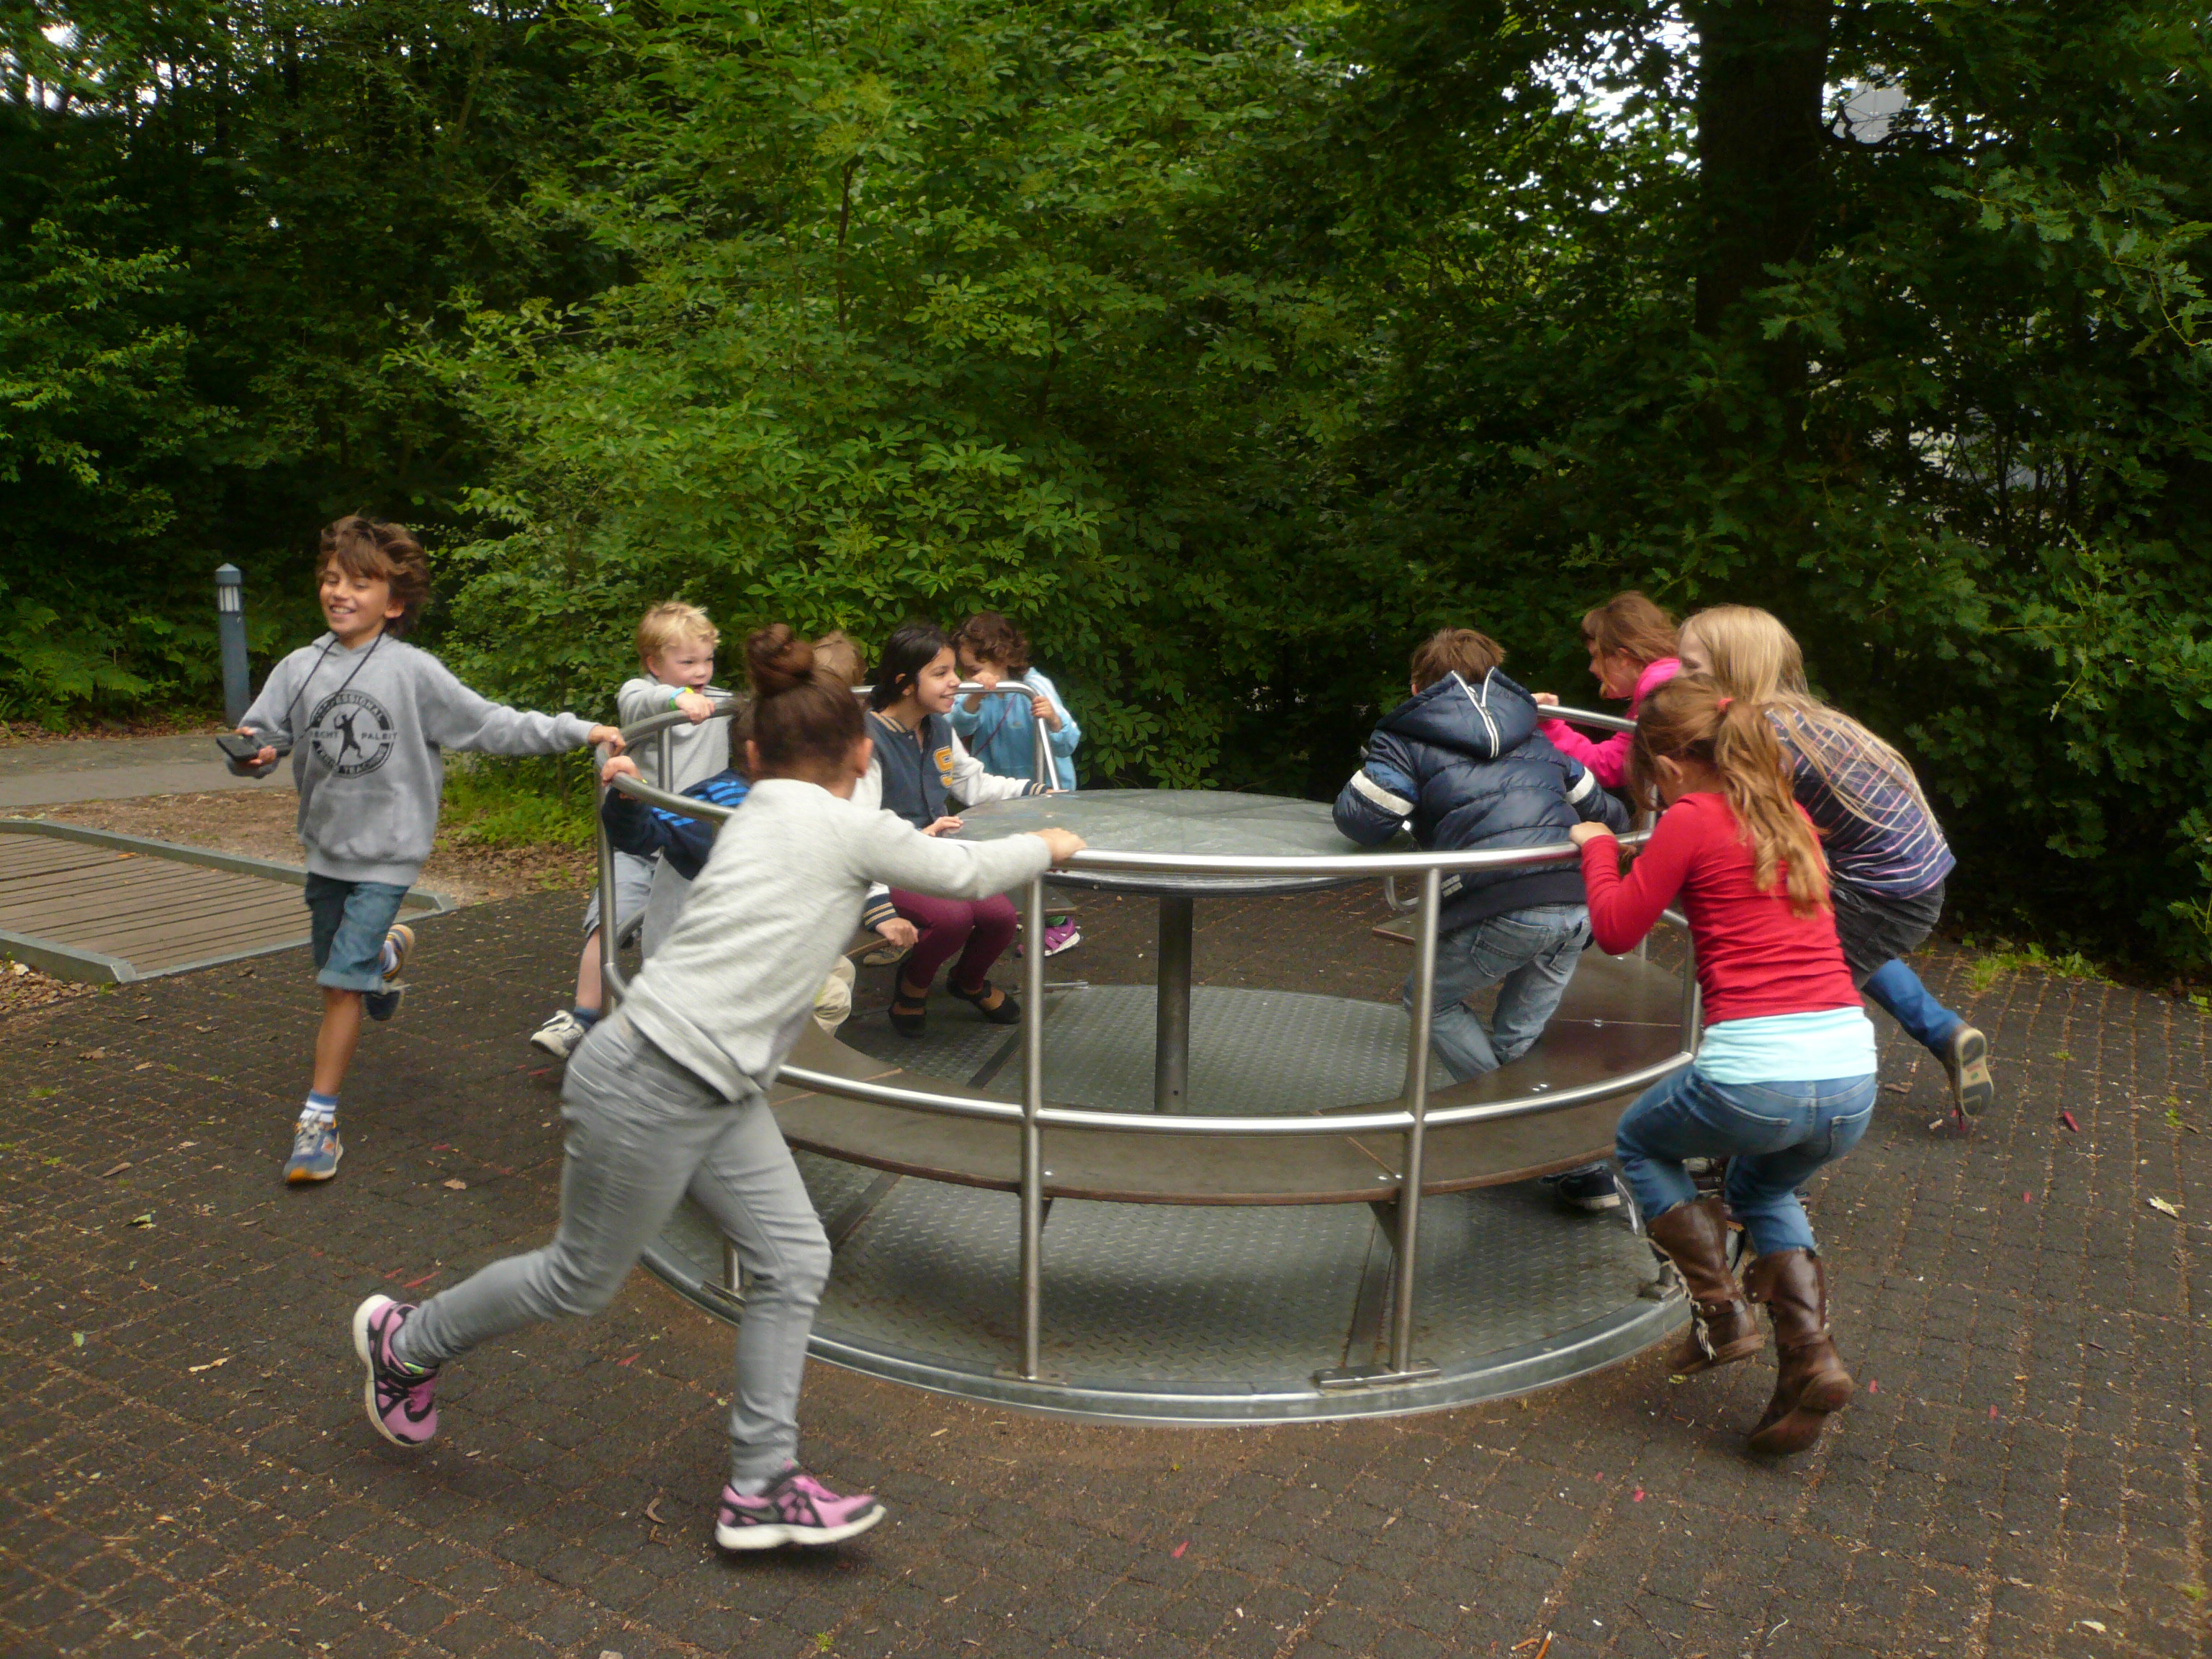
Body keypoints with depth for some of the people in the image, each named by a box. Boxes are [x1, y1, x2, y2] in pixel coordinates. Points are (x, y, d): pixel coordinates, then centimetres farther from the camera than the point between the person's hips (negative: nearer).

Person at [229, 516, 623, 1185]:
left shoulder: (414, 672, -8)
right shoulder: (299, 669, 1)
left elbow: (489, 725, -6)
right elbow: (264, 735, 1)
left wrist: (578, 730, -11)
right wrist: (250, 754, -23)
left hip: (386, 853, -4)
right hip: (324, 846, 4)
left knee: (343, 983, -8)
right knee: (337, 971, 20)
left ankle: (319, 1119, 3)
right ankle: (389, 952, 56)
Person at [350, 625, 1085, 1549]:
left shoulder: (759, 817, 10)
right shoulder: (849, 827, -13)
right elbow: (969, 874, -3)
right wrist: (1047, 846, 13)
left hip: (716, 1096, 9)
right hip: (646, 1089, -9)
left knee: (793, 1262, 7)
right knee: (584, 1279, 11)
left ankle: (760, 1489, 17)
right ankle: (405, 1342, 37)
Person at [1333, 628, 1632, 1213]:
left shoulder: (1408, 740, 11)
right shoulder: (1534, 737, 28)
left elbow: (1361, 818, -1)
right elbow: (1601, 809, 31)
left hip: (1507, 908, -6)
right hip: (1578, 905, 6)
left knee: (1431, 1000, 18)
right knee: (1520, 1037, 21)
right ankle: (1586, 1169, 19)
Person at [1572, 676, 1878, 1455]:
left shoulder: (1691, 820, -4)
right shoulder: (1792, 819, 16)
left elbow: (1617, 929, 3)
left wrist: (1598, 847, 18)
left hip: (1754, 1078, -6)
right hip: (1852, 1081, 7)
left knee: (1639, 1141, 25)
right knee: (1764, 1187, 34)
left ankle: (1720, 1315, 12)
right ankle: (1811, 1357, 15)